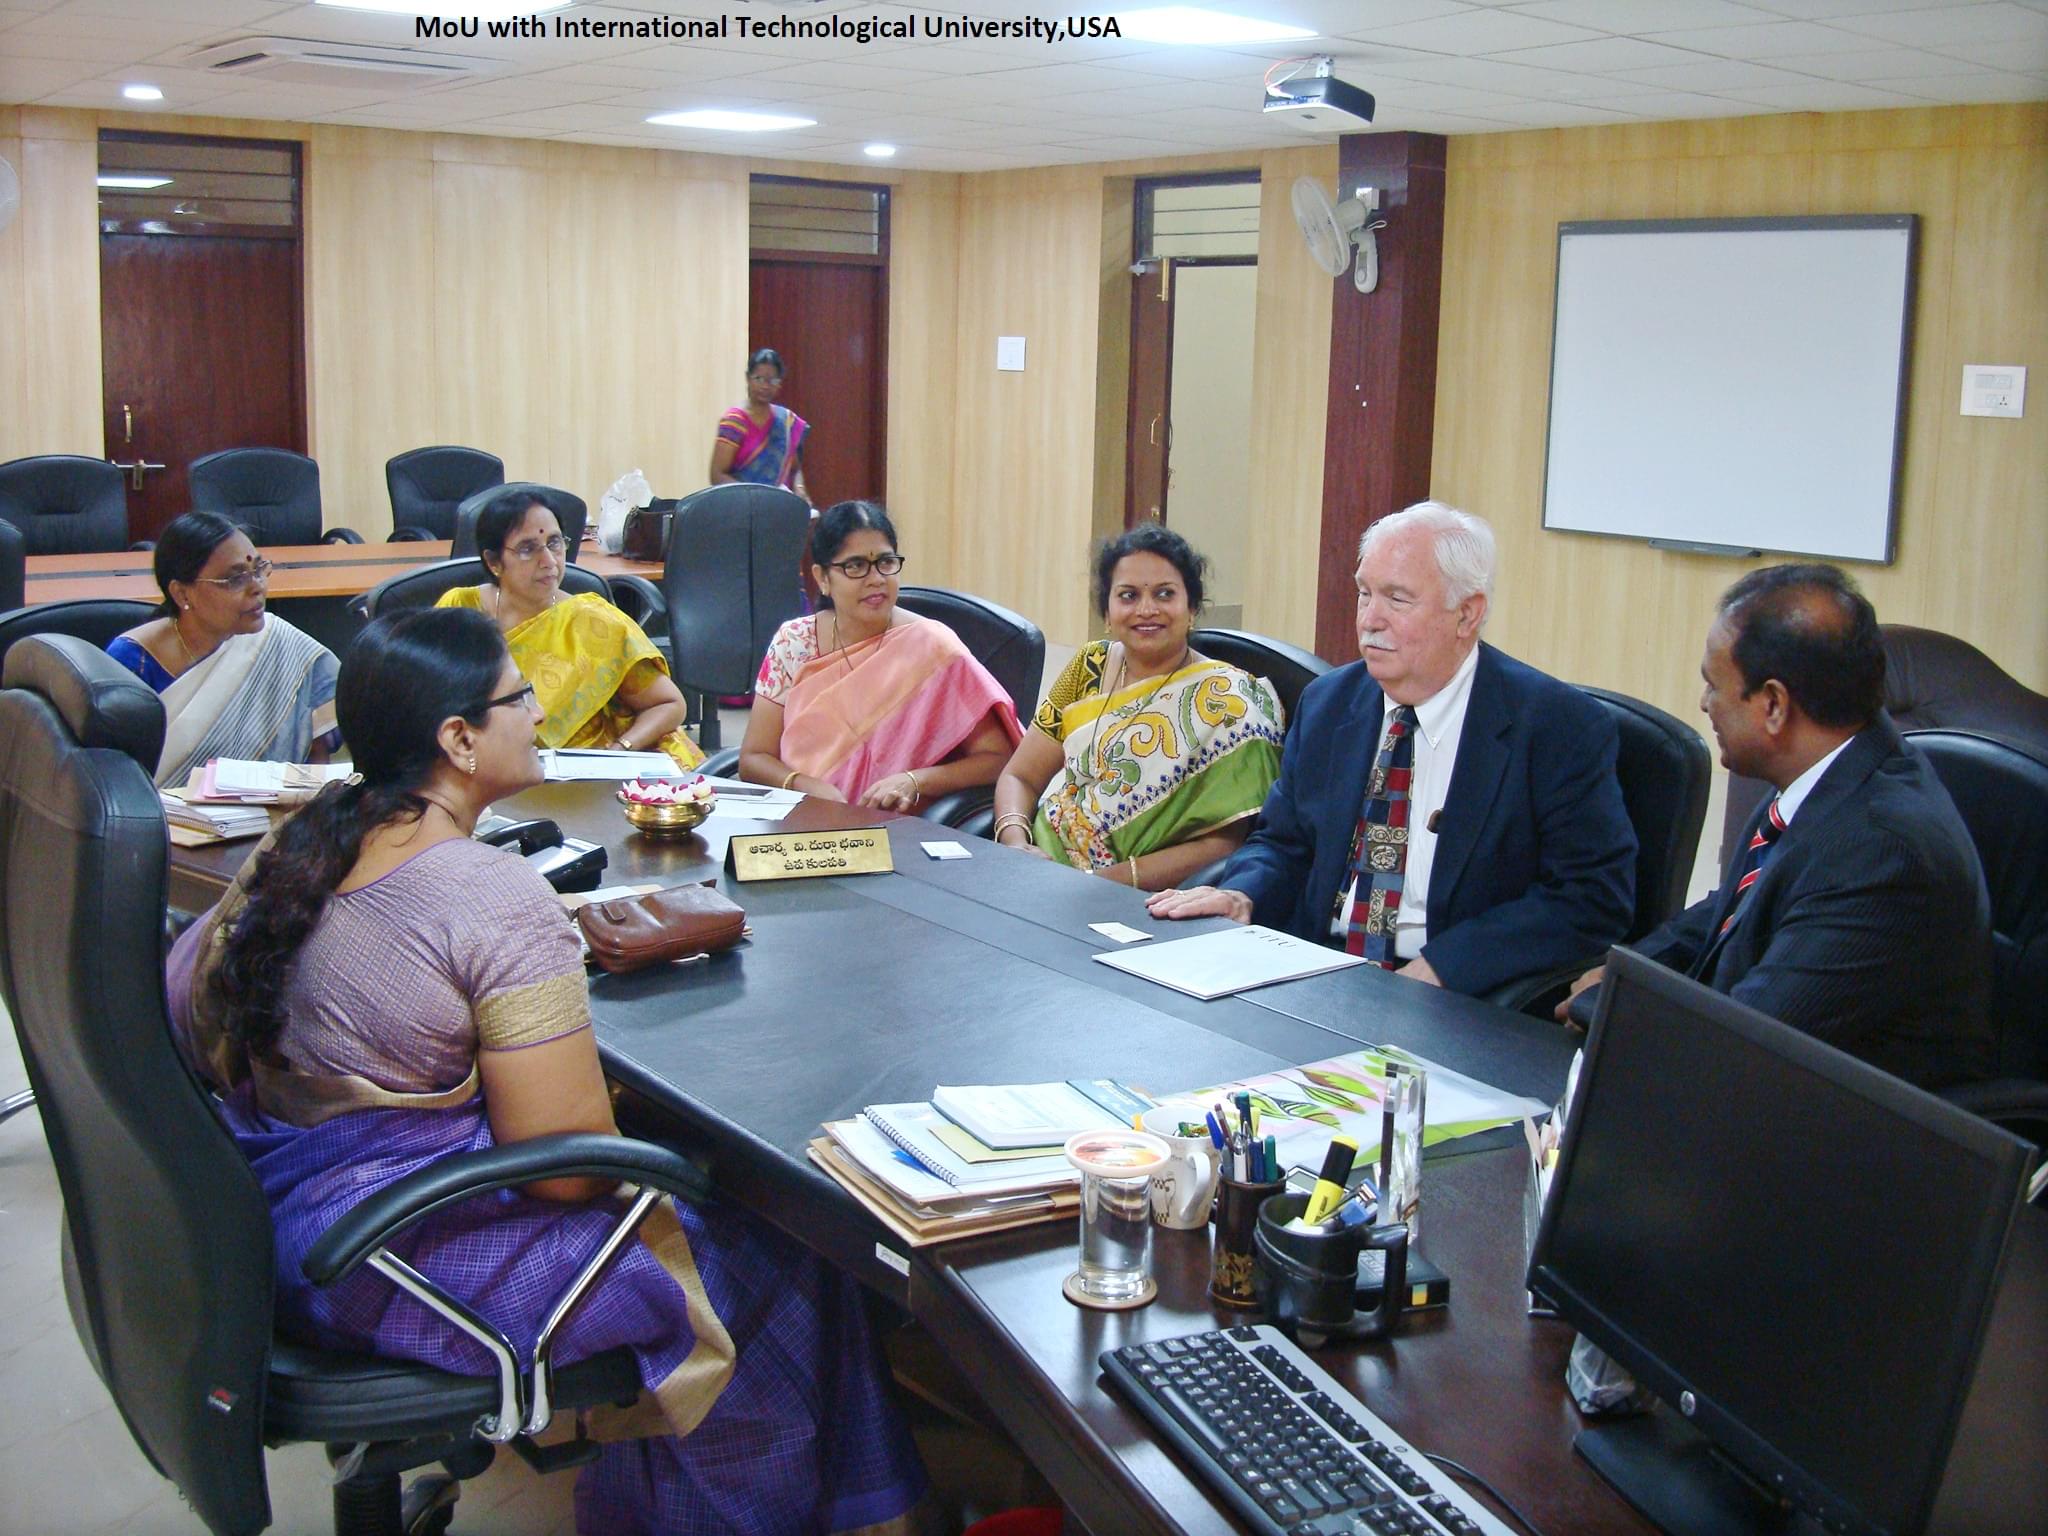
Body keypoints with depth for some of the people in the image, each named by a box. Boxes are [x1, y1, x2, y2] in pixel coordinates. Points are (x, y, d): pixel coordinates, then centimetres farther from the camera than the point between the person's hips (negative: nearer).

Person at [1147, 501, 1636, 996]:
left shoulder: (1559, 726, -5)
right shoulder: (1326, 703, 12)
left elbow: (1595, 896, -10)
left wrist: (1440, 967, -18)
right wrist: (1243, 896, -4)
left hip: (1460, 1002, -3)